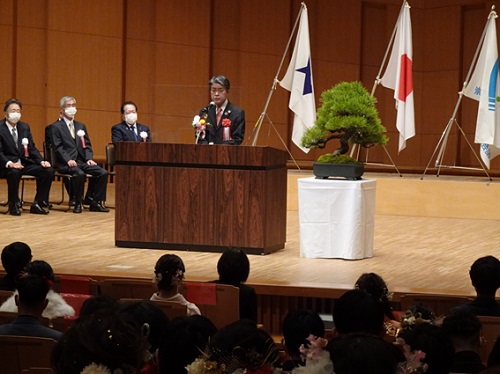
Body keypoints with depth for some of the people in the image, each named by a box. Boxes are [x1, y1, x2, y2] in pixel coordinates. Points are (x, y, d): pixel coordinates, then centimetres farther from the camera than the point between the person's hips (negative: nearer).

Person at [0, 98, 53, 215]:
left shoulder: (25, 126, 12)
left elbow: (32, 148, 12)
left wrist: (41, 161, -6)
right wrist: (9, 163, -32)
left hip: (24, 163, 6)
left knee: (48, 170, -14)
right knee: (14, 172, -40)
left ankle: (38, 204, -6)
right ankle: (14, 205, -19)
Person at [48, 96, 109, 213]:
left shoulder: (81, 126, 23)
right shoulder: (56, 127, 4)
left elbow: (87, 146, 17)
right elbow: (58, 147, -7)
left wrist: (89, 158, -3)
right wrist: (68, 160, -21)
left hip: (82, 161, 6)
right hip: (66, 164, -6)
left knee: (103, 173, -18)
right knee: (80, 174, -36)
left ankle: (95, 201, -7)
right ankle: (78, 203, -17)